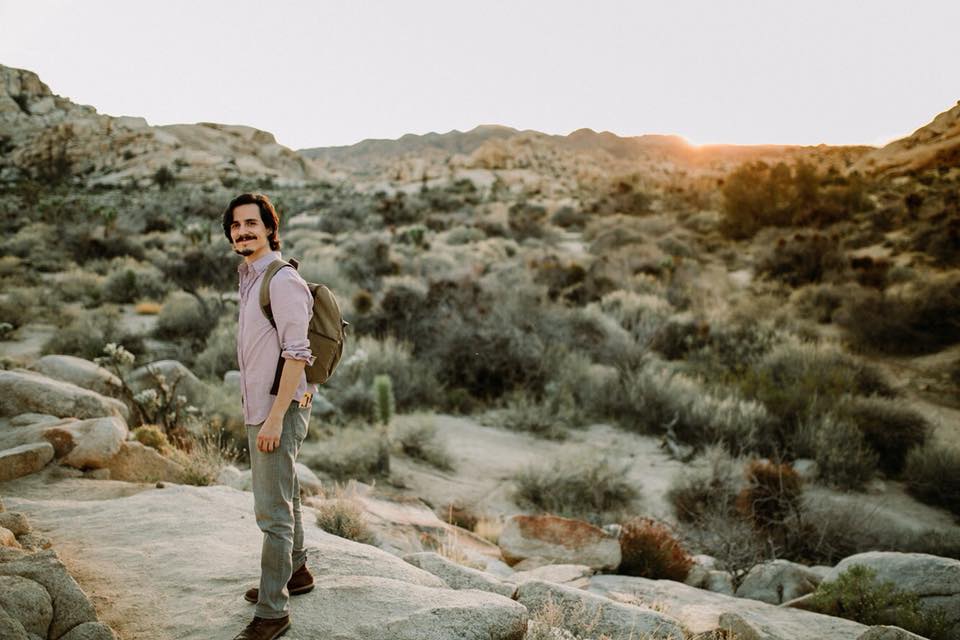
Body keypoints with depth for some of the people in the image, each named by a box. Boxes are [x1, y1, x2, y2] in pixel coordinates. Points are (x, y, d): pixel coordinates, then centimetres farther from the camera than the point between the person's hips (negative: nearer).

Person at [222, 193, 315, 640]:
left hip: (279, 409, -10)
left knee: (273, 511, -5)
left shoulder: (283, 281, -17)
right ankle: (295, 573, 38)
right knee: (282, 498, 22)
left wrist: (275, 417, -23)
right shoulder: (250, 279, 14)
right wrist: (256, 412, 19)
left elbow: (297, 354, -22)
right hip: (259, 408, 10)